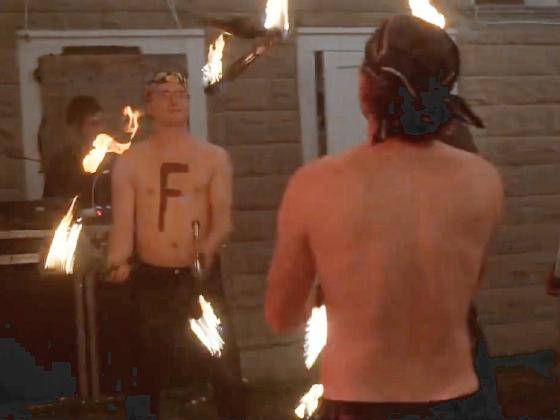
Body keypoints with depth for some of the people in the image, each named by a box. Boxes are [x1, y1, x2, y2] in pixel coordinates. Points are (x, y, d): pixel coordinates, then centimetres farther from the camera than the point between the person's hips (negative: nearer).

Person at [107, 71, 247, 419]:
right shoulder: (130, 163, 3)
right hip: (150, 281, 0)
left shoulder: (214, 158, 4)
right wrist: (119, 260, -23)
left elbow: (223, 219, -3)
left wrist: (210, 247, -25)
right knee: (151, 372, 8)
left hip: (198, 279, 0)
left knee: (221, 371, -3)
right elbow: (123, 223, -2)